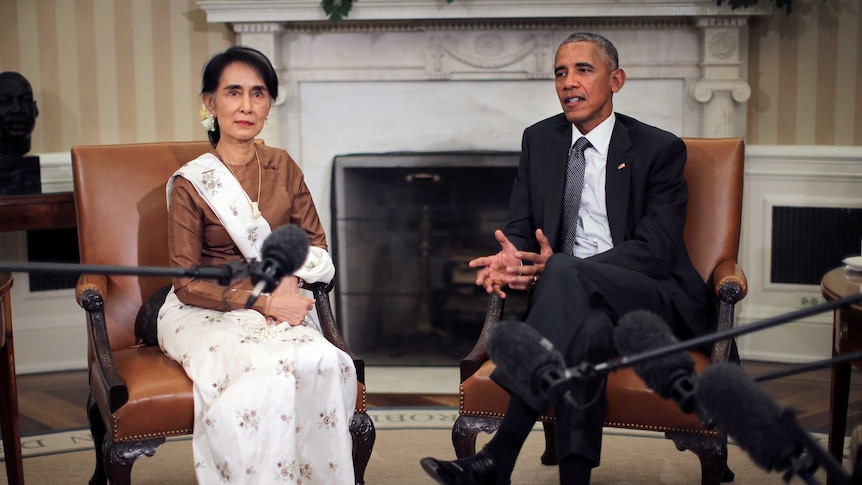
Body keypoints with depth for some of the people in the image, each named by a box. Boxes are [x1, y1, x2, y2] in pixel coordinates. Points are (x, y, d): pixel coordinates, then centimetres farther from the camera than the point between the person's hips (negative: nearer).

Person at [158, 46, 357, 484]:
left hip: (276, 309, 4)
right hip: (204, 315, -3)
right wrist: (262, 301, -17)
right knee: (269, 375, -34)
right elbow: (188, 283, -7)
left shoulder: (283, 167, 9)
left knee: (326, 364, -29)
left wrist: (289, 279, -9)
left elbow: (316, 245, 13)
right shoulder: (190, 183, -4)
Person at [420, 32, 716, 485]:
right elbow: (520, 227, 13)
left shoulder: (660, 149, -1)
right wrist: (511, 258, -16)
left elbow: (656, 248, -12)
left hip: (652, 298, -3)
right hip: (575, 297, 3)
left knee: (568, 276, -37)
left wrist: (557, 266, -26)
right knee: (587, 329, -37)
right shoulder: (539, 140, 13)